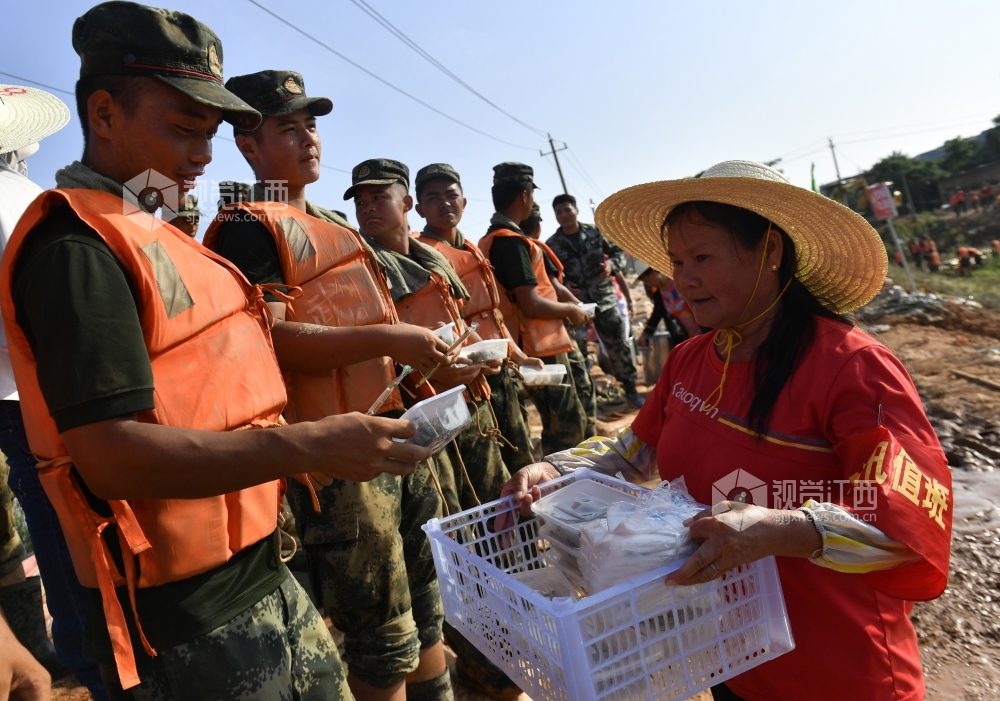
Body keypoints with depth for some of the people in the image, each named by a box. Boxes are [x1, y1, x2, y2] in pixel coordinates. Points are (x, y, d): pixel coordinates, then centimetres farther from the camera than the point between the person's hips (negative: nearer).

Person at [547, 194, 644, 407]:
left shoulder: (594, 232, 4)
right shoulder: (552, 244, 1)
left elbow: (619, 251, 11)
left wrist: (612, 264, -10)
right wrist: (562, 286, -17)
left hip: (604, 298, 1)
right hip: (575, 303, -1)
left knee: (618, 344, 5)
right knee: (577, 350, -4)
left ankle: (630, 389, 18)